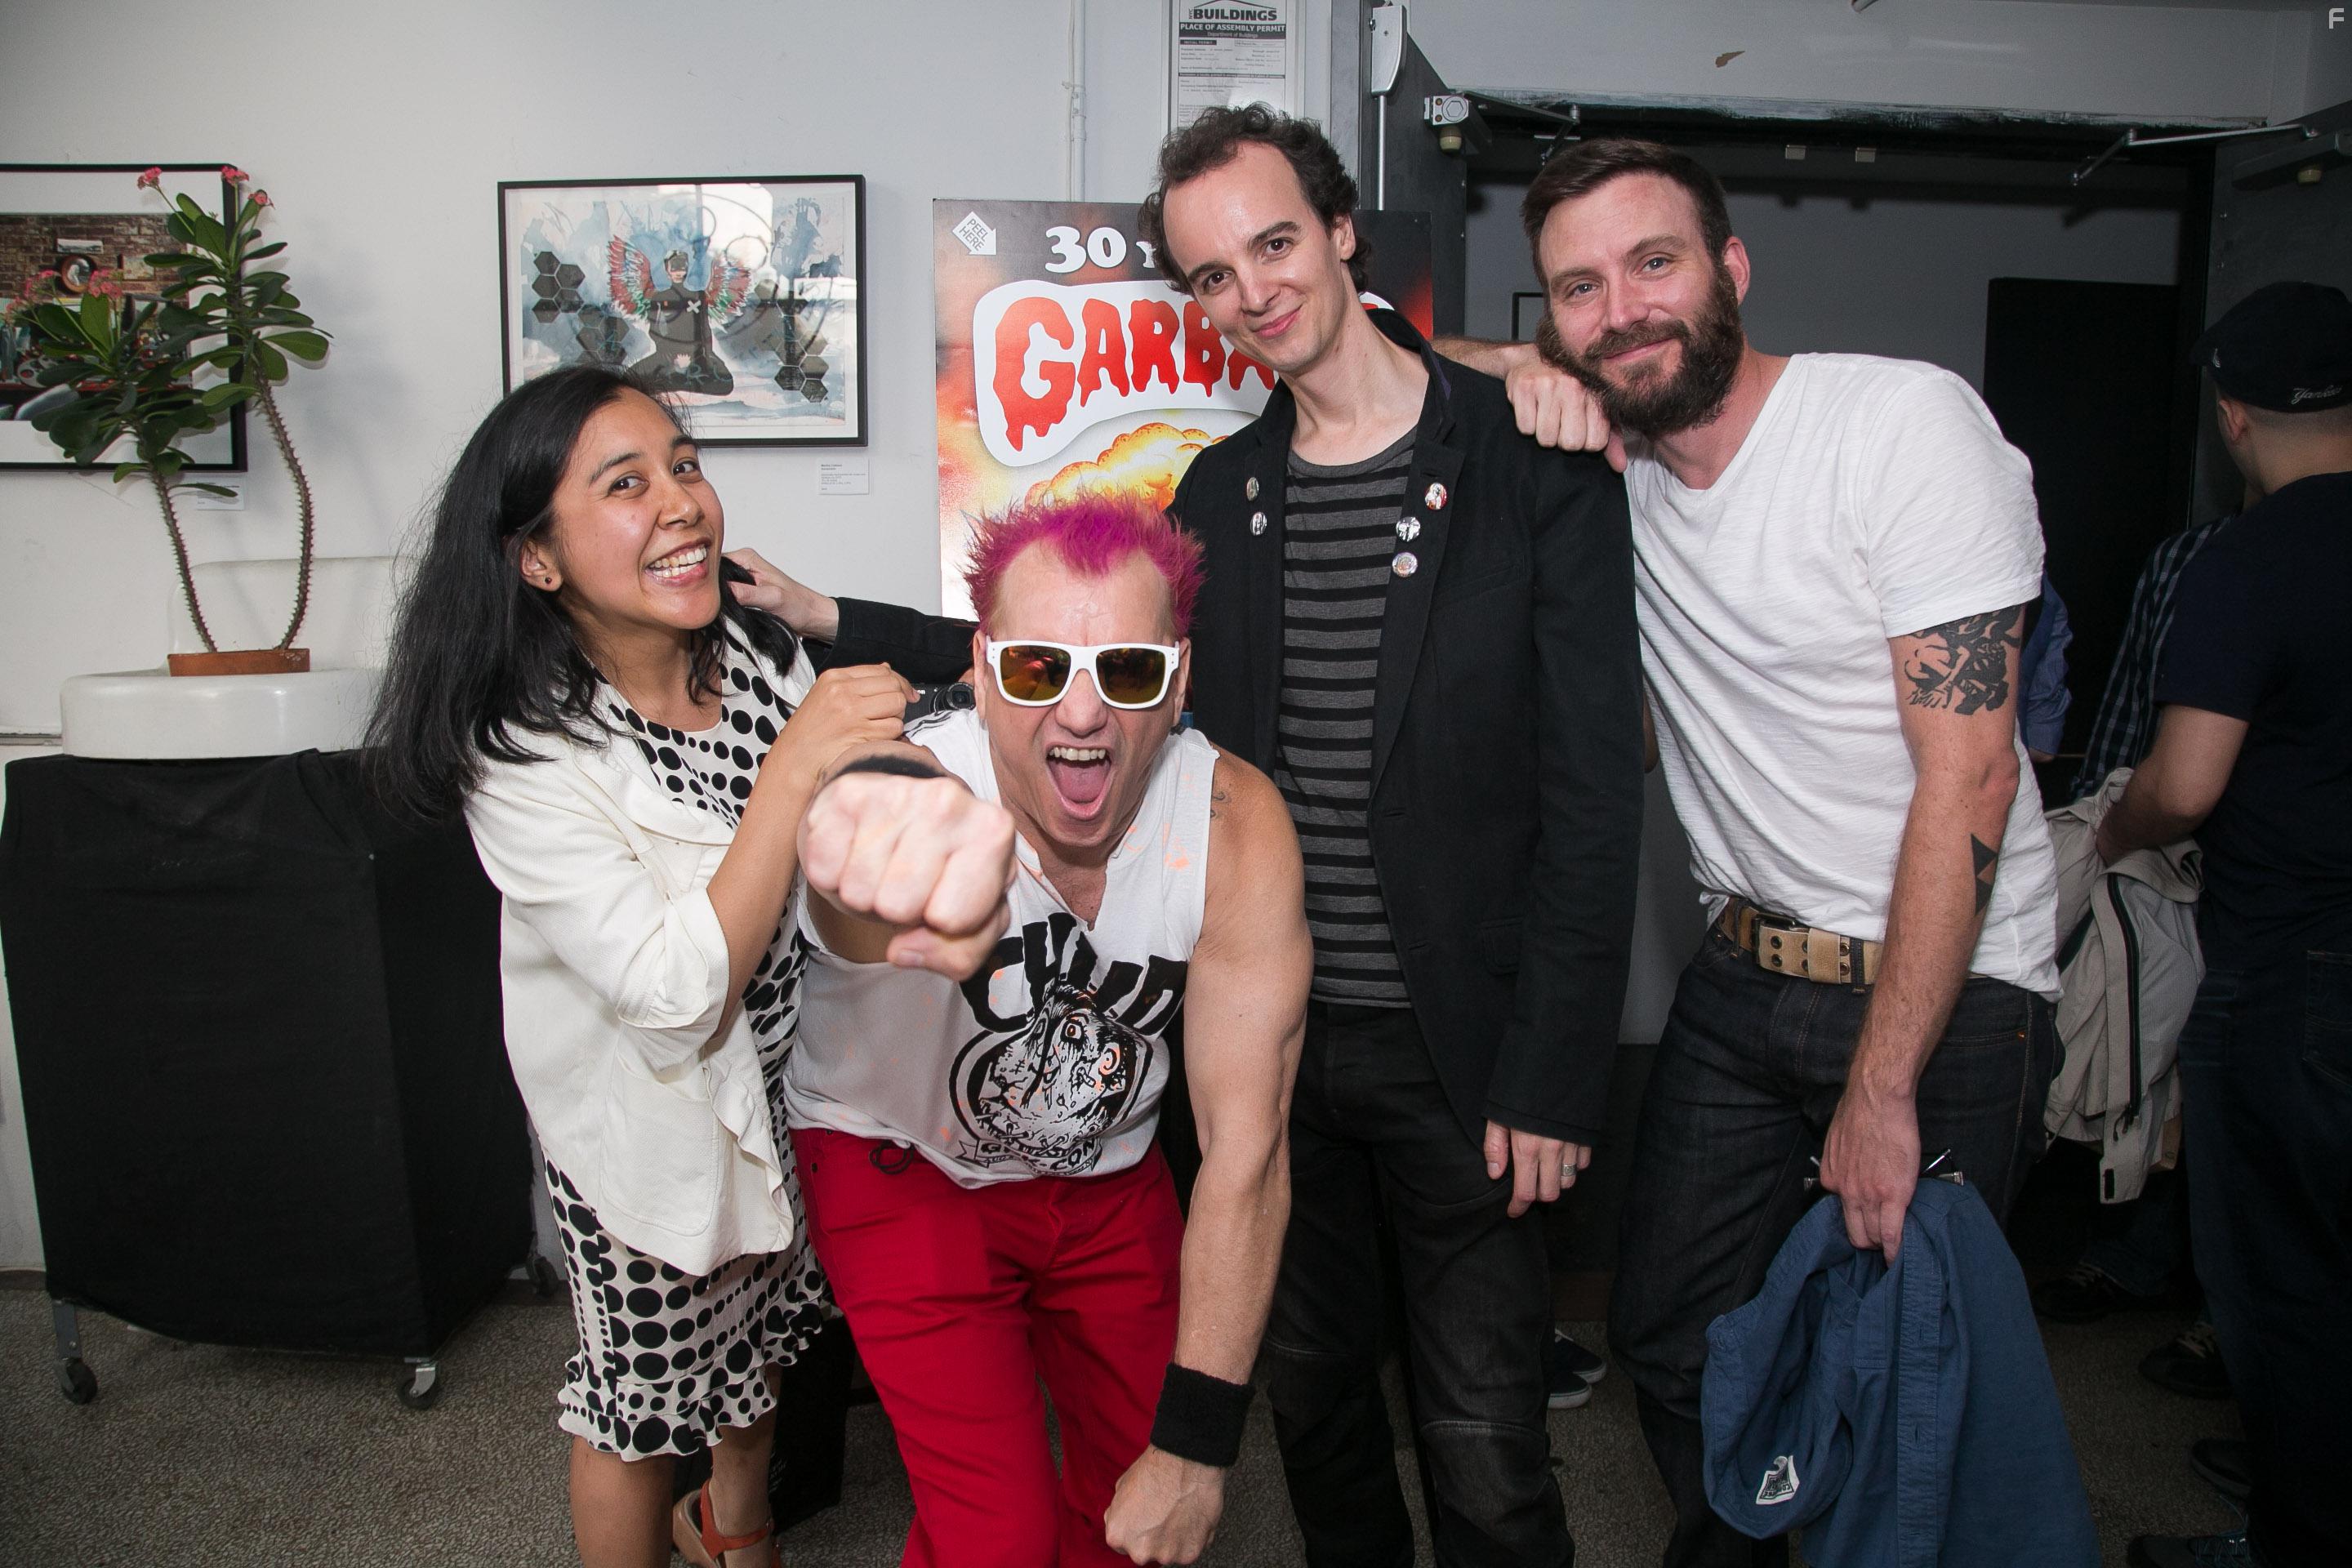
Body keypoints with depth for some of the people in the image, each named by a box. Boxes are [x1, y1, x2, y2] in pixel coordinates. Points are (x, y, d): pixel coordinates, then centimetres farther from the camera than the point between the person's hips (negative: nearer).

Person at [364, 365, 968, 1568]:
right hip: (649, 1124, -6)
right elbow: (679, 994, -33)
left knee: (766, 1331, 28)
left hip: (789, 1082, 6)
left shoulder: (763, 657, -12)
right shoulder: (524, 754, -26)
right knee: (640, 1402, 15)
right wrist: (798, 759, -35)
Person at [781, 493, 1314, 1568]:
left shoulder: (1237, 823, -24)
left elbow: (1244, 1146, -22)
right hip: (903, 1168, -3)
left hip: (1110, 1175, 3)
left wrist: (1195, 1442, -23)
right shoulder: (912, 792, -33)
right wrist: (911, 864, -87)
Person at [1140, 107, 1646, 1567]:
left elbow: (1594, 795, -10)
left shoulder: (1536, 467, -9)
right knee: (1312, 1393, 20)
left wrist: (1552, 1076, -13)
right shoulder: (1219, 491, 7)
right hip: (1272, 1037, 5)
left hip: (1457, 1052, -4)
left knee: (1487, 1448, 3)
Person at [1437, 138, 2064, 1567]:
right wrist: (1522, 369, -12)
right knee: (1671, 1340, 14)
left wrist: (1881, 1093, -18)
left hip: (1950, 993, -5)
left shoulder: (1911, 421, -16)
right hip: (1745, 979, 5)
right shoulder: (1604, 447, -1)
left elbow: (1968, 777, -19)